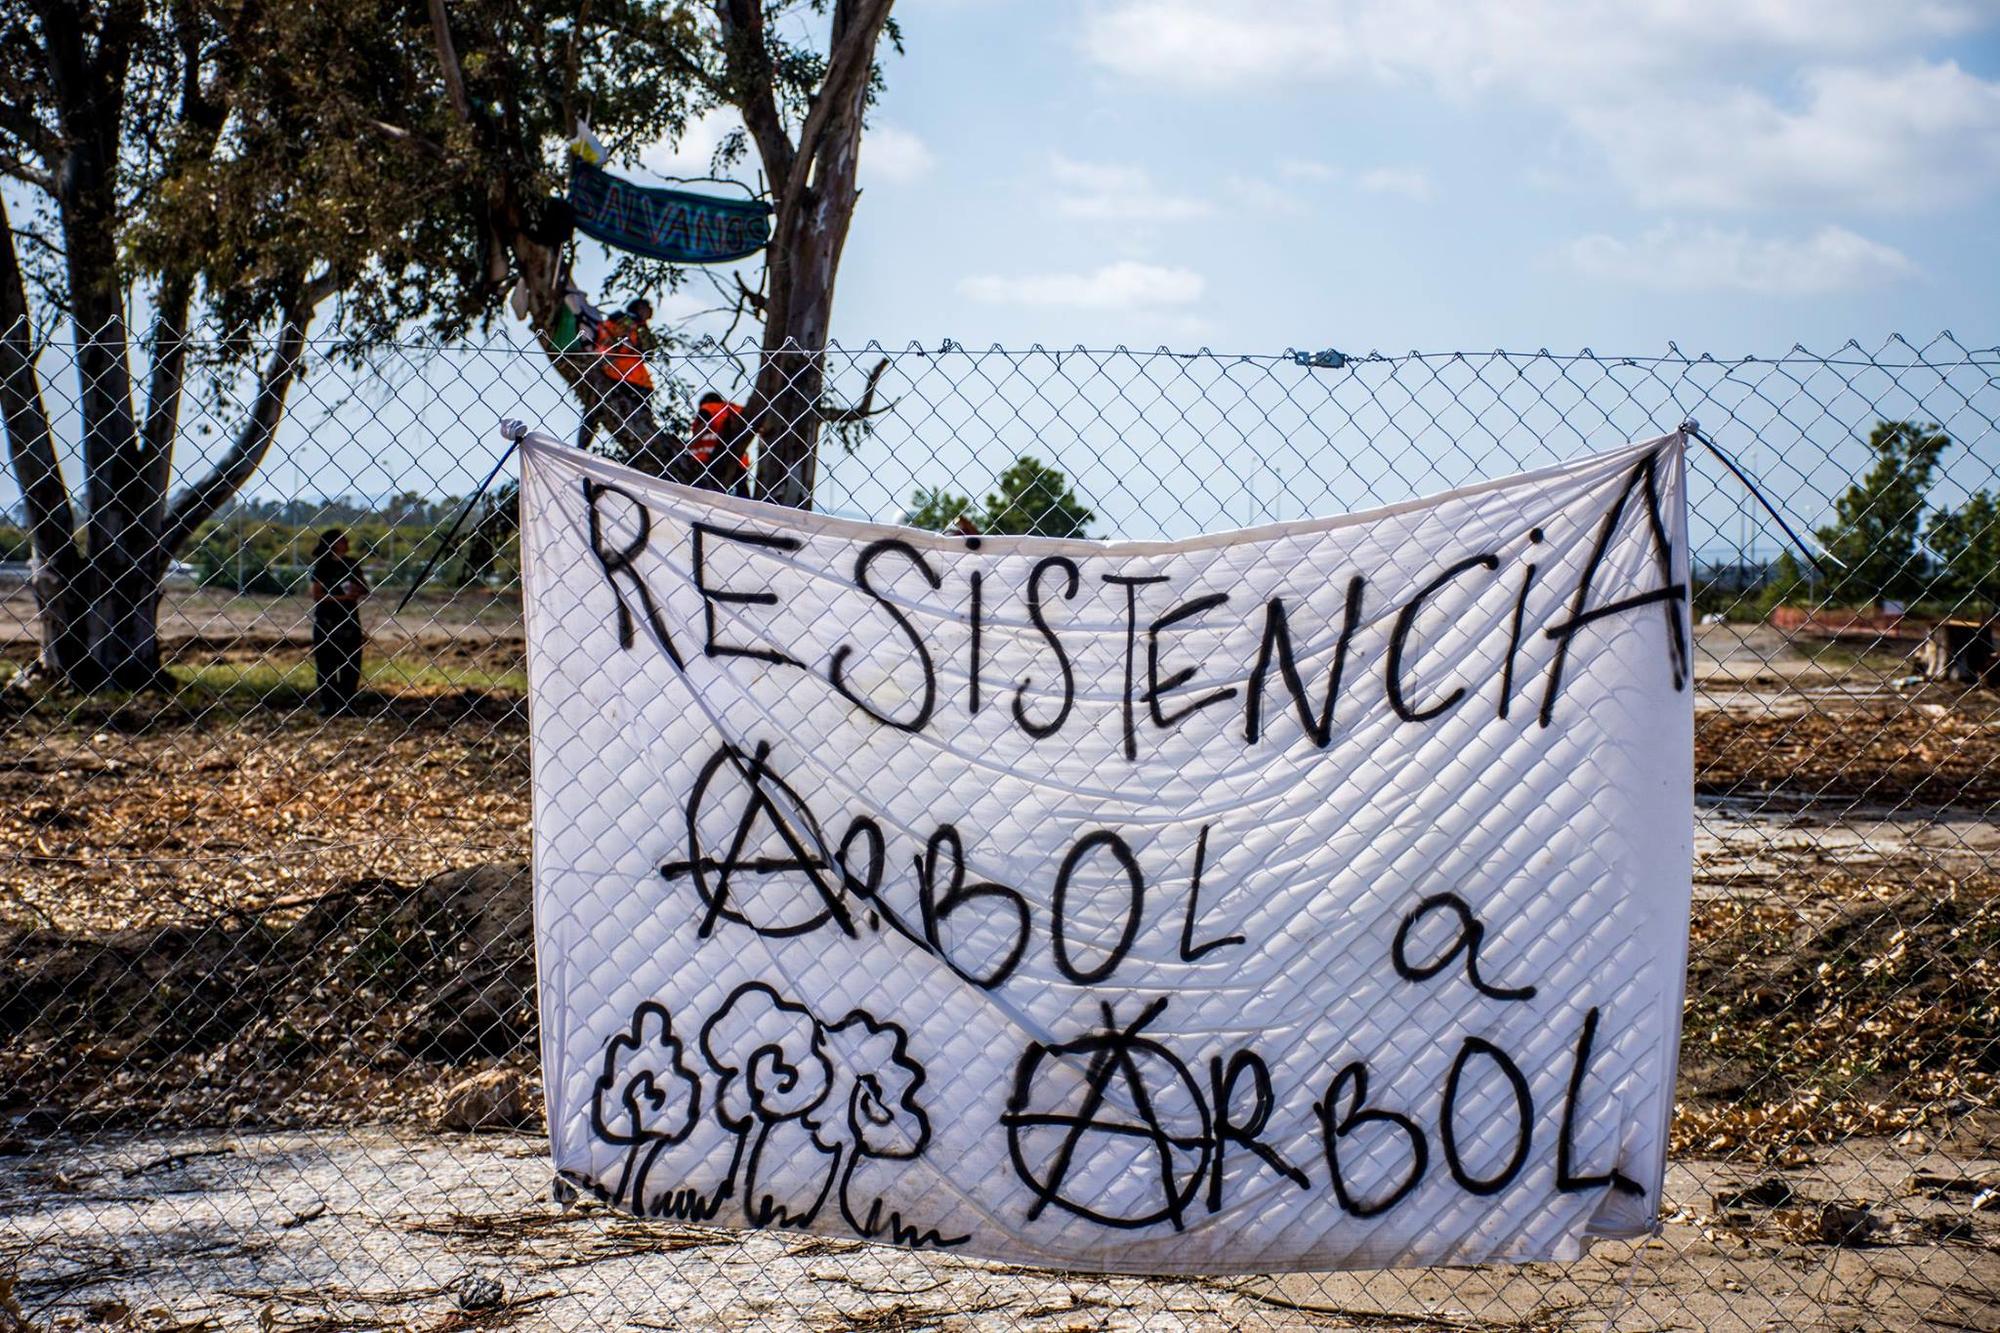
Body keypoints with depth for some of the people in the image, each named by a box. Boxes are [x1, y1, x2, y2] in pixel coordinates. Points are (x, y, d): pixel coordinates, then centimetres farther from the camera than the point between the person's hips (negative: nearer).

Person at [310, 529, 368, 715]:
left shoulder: (351, 565, 9)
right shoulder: (322, 567, -5)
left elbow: (365, 590, 17)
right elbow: (317, 596, -10)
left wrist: (358, 591, -6)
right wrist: (342, 598, -18)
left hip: (349, 620, 4)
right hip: (326, 621, -4)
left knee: (351, 665, 3)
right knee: (326, 665, 0)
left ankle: (346, 704, 12)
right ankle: (327, 704, 7)